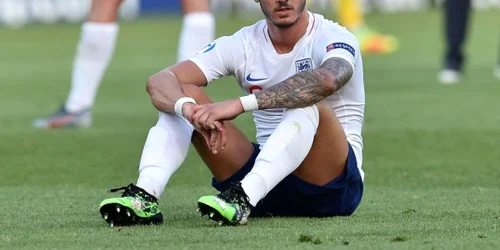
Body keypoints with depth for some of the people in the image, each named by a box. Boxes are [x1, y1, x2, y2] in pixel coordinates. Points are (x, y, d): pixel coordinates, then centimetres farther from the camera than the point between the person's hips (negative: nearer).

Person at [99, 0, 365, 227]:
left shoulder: (331, 37, -11)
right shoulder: (243, 44, 1)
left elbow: (326, 80, -38)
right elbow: (160, 81, -10)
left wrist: (240, 104, -45)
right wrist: (188, 108, -35)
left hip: (334, 186, -4)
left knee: (308, 103, -34)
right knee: (183, 95, -10)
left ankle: (242, 199, -51)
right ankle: (145, 197, -33)